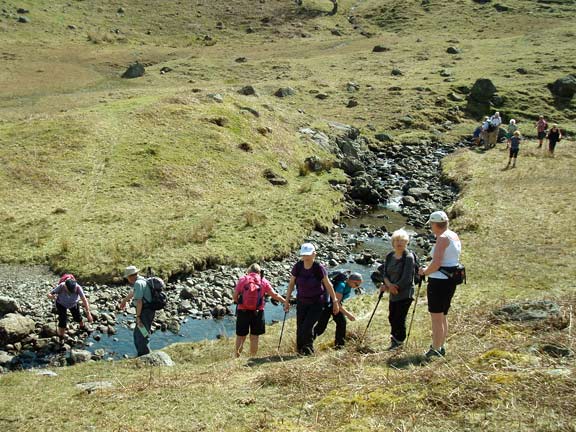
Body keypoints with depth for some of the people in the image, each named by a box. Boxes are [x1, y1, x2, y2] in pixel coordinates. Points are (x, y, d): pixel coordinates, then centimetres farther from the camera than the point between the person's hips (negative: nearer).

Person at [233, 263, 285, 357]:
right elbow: (274, 295, 4)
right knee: (254, 337, 10)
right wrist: (285, 301, 16)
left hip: (243, 311, 0)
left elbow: (235, 296, -1)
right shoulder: (263, 281, 3)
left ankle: (237, 356, 10)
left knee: (240, 336, 12)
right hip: (257, 312, 0)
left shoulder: (243, 279, 2)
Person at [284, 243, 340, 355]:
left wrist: (335, 301, -1)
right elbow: (291, 284, 2)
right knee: (300, 328, 3)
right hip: (301, 302, 3)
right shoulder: (298, 267, -10)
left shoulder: (319, 268, -18)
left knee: (307, 326, -14)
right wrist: (286, 301, 5)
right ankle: (300, 350, 20)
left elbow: (328, 285, -7)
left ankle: (308, 350, 8)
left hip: (317, 303, -3)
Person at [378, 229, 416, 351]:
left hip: (405, 294, -6)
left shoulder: (409, 257, -13)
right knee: (392, 317, 13)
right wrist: (389, 285, -15)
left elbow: (406, 279, -17)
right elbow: (385, 274, 6)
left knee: (399, 318, 0)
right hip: (393, 293, 6)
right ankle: (394, 337, 35)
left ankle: (399, 341, 21)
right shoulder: (389, 256, 7)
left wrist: (387, 287, -11)